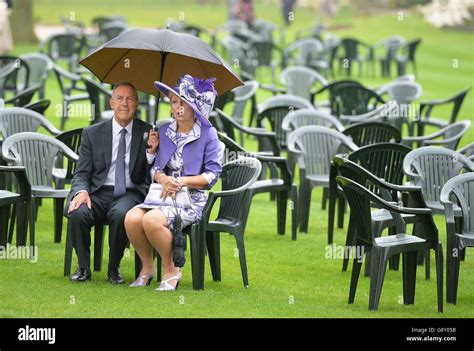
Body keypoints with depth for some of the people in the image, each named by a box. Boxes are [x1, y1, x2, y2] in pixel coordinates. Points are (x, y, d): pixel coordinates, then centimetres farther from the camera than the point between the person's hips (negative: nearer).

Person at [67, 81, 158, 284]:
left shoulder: (148, 133, 7)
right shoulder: (92, 134, 10)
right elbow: (82, 173, 9)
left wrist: (152, 151, -16)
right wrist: (81, 191, -14)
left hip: (130, 194, -1)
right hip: (99, 193, 2)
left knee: (120, 214, -36)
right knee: (77, 214, -31)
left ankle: (114, 269, -14)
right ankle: (83, 267, -9)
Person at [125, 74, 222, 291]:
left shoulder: (207, 134, -2)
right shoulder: (164, 131, 13)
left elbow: (212, 174, -5)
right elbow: (154, 166, 13)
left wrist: (182, 182, -16)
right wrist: (162, 178, -11)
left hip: (192, 199, -5)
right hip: (163, 194, 5)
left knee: (152, 220, -33)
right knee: (132, 218, -26)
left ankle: (171, 270, -11)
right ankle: (147, 268, -3)